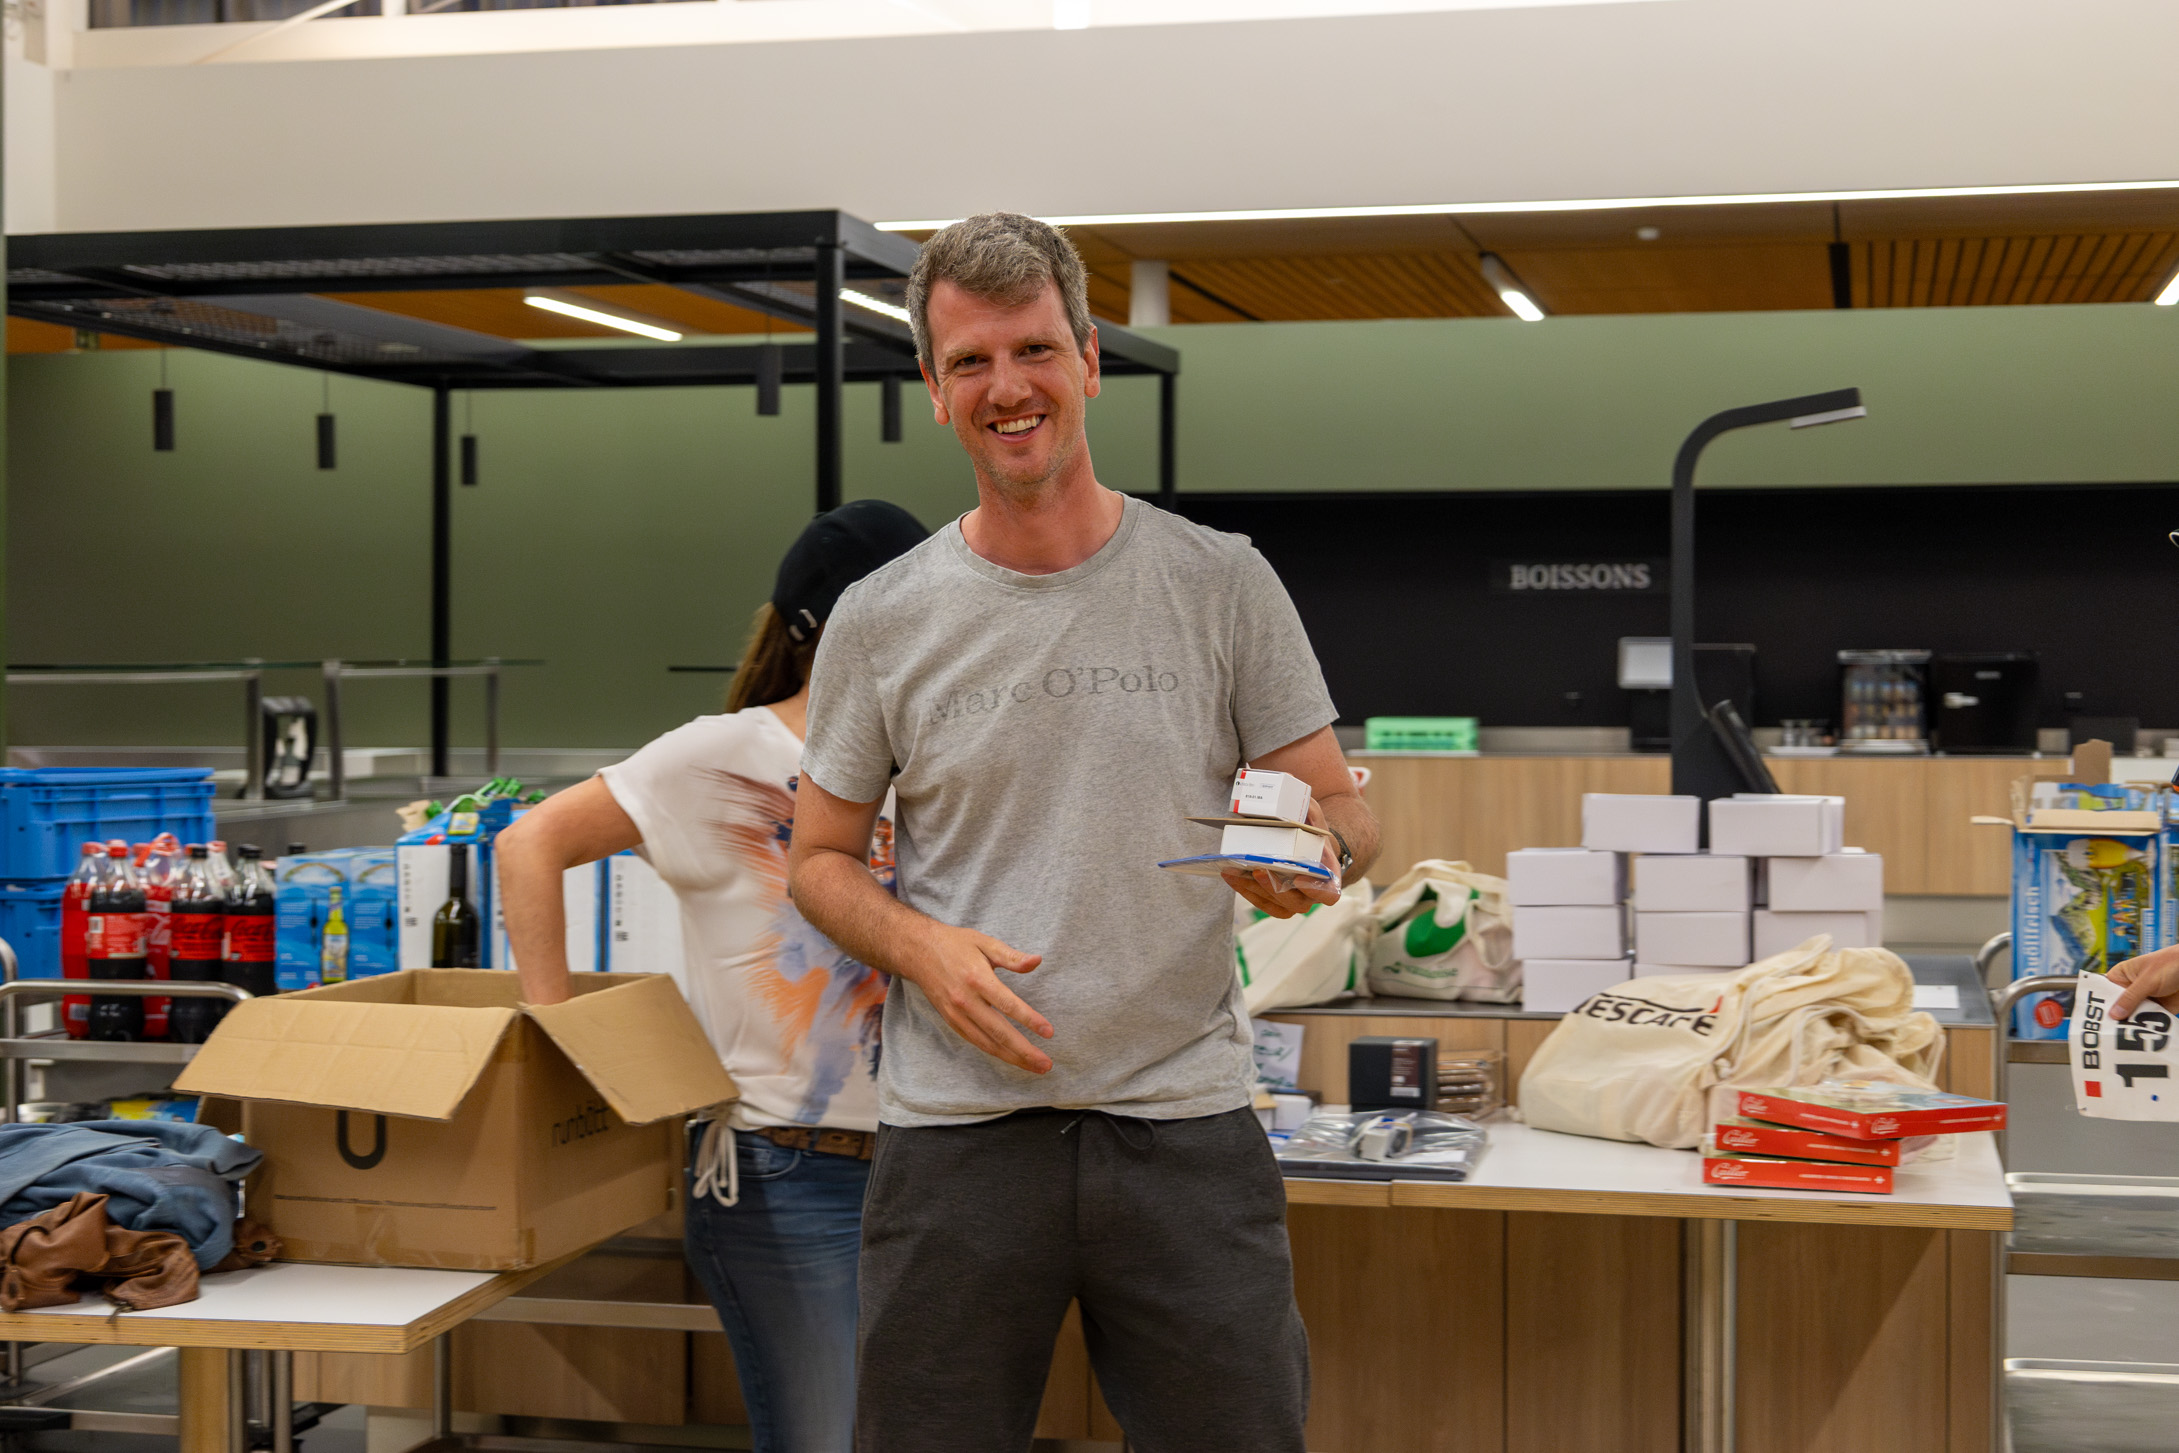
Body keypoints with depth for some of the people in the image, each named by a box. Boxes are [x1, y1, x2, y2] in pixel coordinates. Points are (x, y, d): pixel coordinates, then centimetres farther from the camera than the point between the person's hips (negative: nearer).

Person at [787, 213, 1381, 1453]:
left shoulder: (1223, 585, 2)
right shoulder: (881, 620, 4)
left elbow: (1346, 812, 5)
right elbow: (821, 859, 10)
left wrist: (1312, 855, -18)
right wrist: (921, 945, -10)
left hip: (1186, 1117, 0)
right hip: (956, 1126, 1)